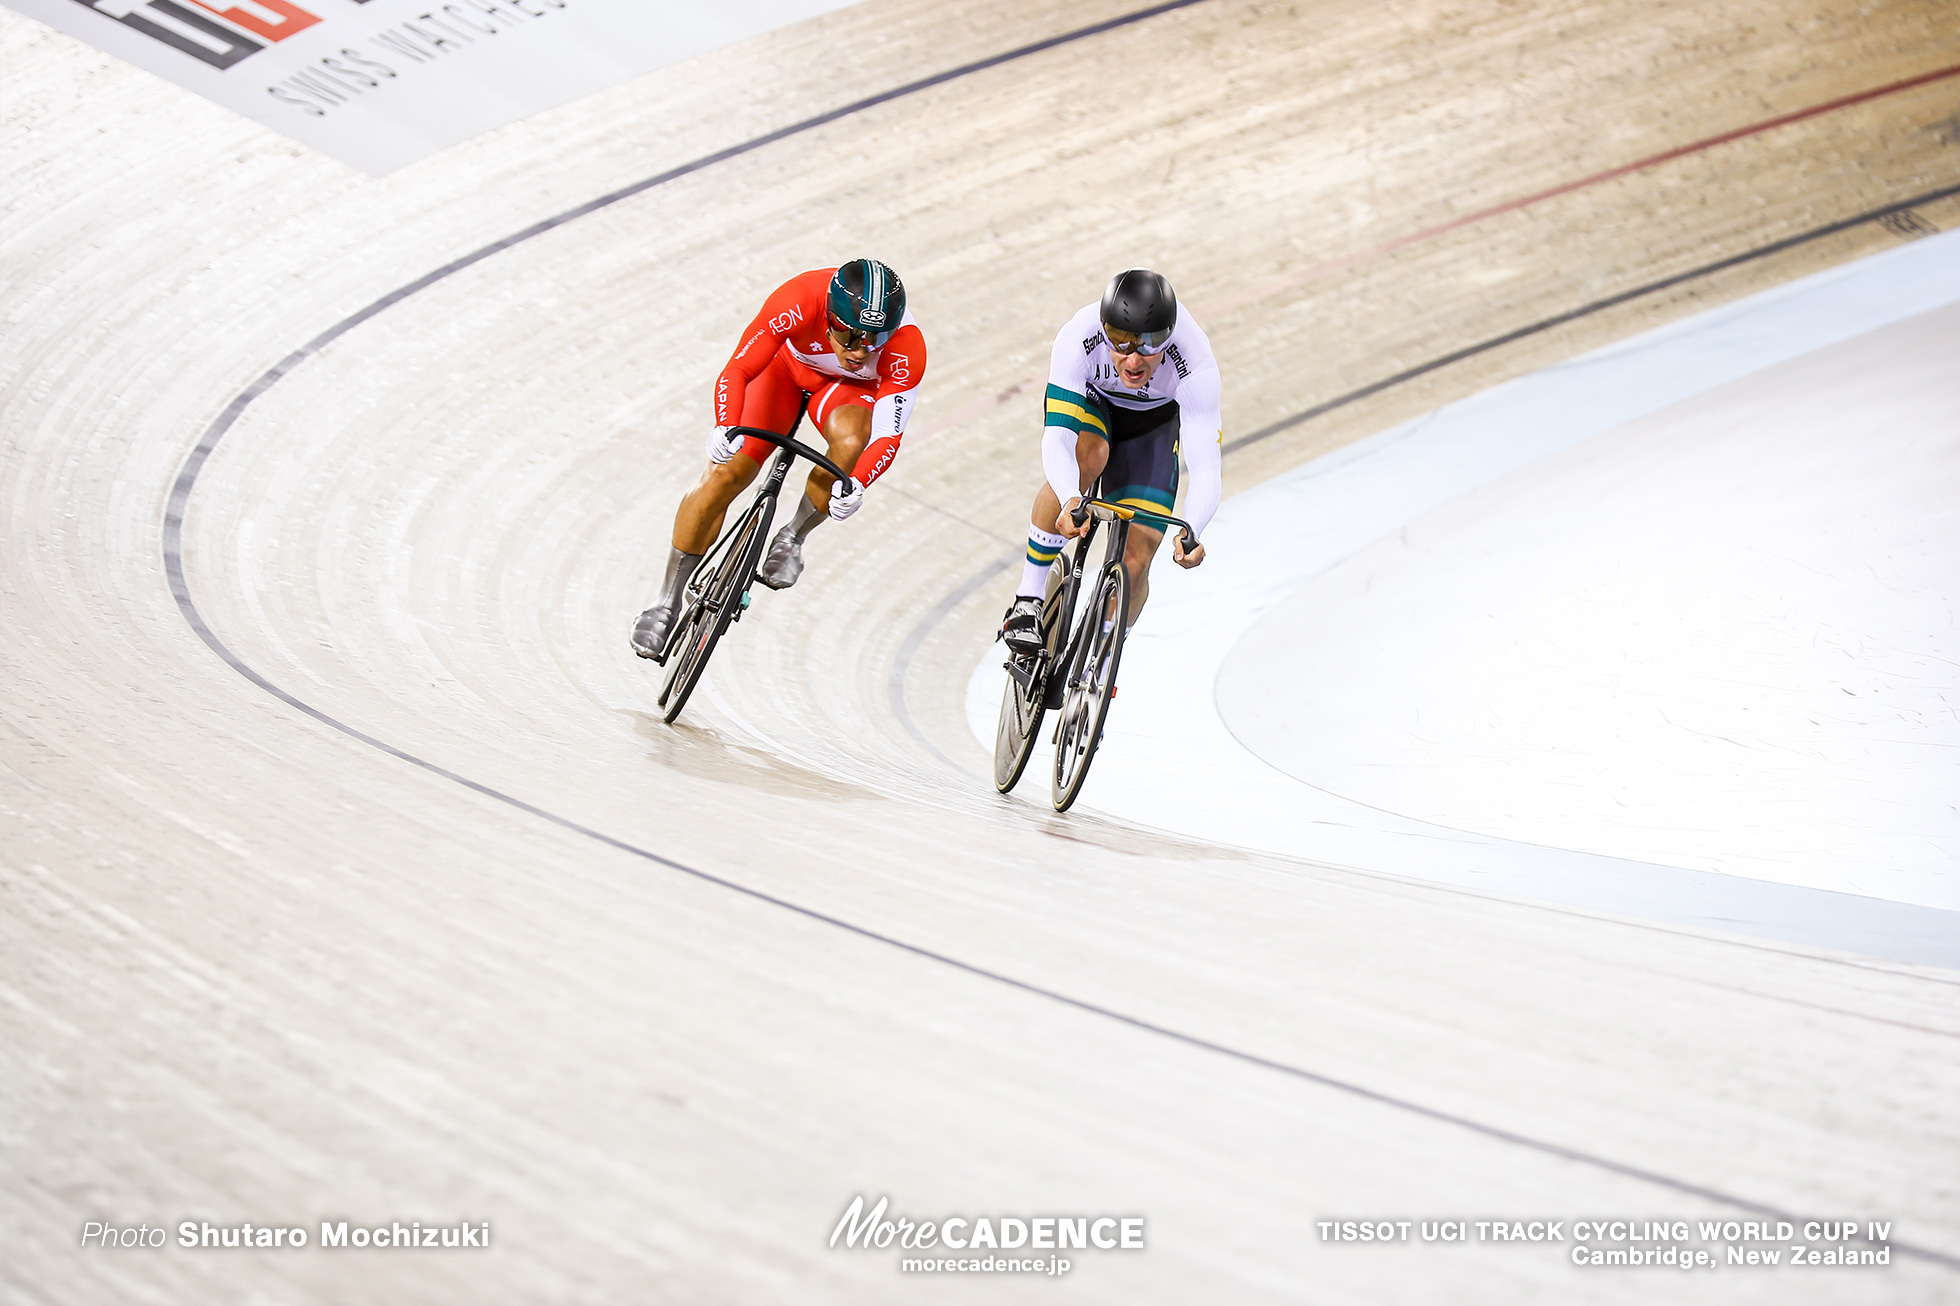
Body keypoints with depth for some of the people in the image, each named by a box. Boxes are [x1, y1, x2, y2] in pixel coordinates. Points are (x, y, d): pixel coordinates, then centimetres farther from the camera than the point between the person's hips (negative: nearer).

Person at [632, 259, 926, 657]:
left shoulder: (907, 350, -36)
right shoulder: (800, 301, -39)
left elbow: (887, 436, -34)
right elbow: (736, 371, -37)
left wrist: (857, 486, -53)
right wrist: (725, 427, -56)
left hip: (848, 389, 0)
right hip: (787, 365, 0)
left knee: (850, 441, -34)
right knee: (725, 473, -16)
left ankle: (792, 538, -5)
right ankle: (668, 602, 1)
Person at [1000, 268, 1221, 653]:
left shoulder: (1195, 364, -39)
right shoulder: (1078, 338, -39)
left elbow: (1205, 471, -43)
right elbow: (1055, 441, -44)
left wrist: (1191, 532, -62)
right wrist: (1070, 501, -64)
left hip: (1154, 421, 1)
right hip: (1087, 399, -1)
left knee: (1135, 560, -10)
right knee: (1088, 456, -37)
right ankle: (1028, 599, -22)